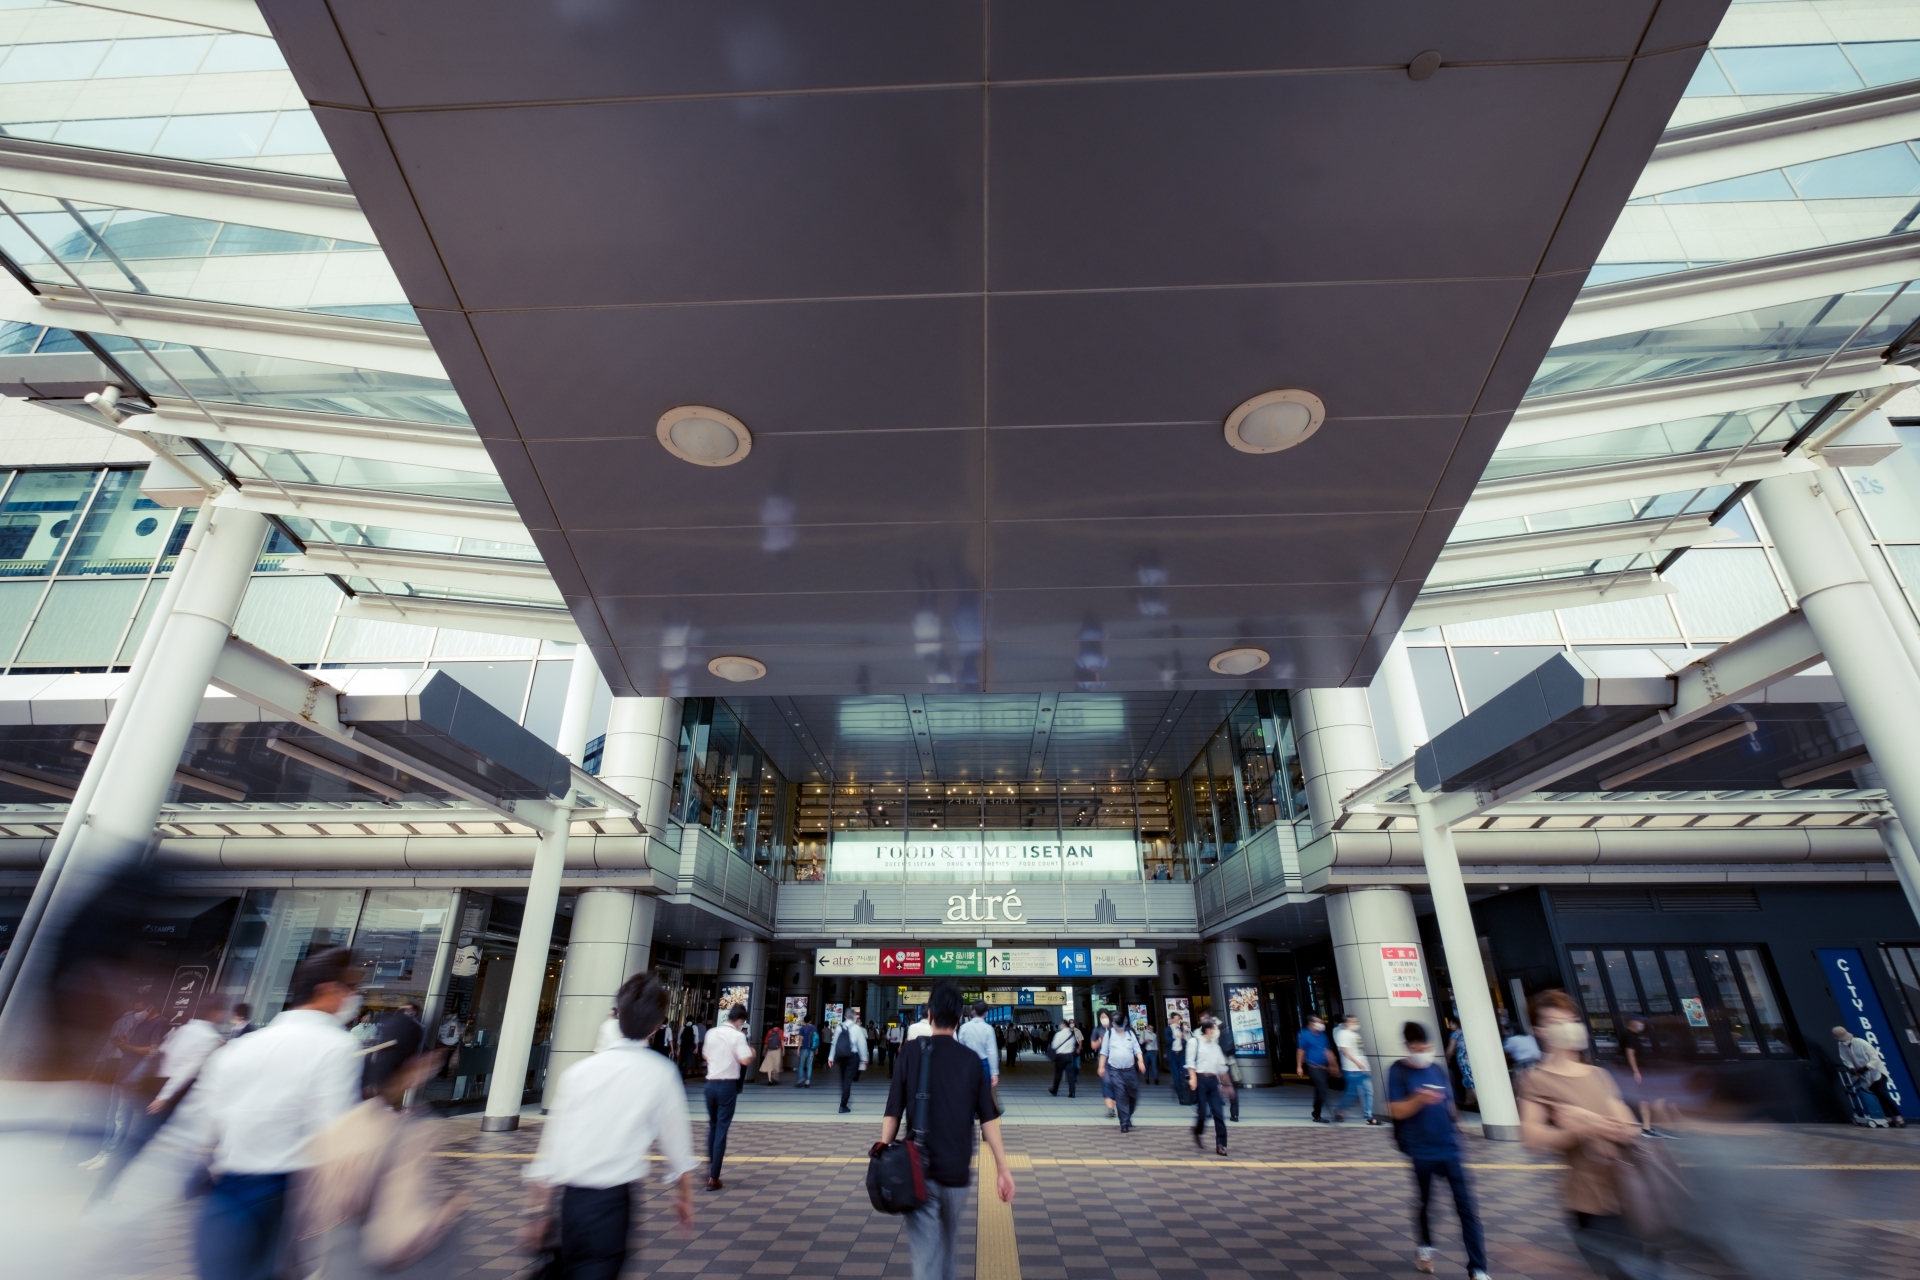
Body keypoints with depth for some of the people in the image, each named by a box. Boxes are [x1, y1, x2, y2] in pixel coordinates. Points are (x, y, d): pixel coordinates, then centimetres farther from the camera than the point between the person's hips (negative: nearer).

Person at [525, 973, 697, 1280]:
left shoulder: (580, 1070, 2)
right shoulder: (660, 1073, -7)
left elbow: (550, 1143, 6)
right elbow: (676, 1141, 1)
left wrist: (542, 1209, 18)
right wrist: (685, 1196, 17)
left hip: (566, 1198, 4)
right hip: (610, 1201, -4)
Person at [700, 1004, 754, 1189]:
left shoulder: (711, 1033, 6)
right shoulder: (738, 1036, -11)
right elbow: (745, 1060, -20)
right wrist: (752, 1052, 0)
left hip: (711, 1083, 5)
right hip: (728, 1085, -5)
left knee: (712, 1125, 22)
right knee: (722, 1129, 1)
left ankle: (710, 1166, 31)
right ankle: (713, 1177, 1)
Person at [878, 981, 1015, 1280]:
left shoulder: (912, 1054, -7)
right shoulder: (971, 1059, -4)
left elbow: (892, 1114, -7)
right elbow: (988, 1120, -4)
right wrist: (1002, 1168, 1)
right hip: (956, 1168, 2)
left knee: (925, 1251, 2)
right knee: (949, 1244, 25)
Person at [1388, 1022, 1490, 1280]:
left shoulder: (1438, 1070, 4)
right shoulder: (1398, 1071, -10)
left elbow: (1449, 1104, 17)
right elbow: (1397, 1111, -14)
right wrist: (1419, 1099, -29)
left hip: (1449, 1148, 3)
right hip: (1420, 1151, -3)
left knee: (1466, 1207, 0)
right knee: (1424, 1202, 12)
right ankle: (1425, 1247, 35)